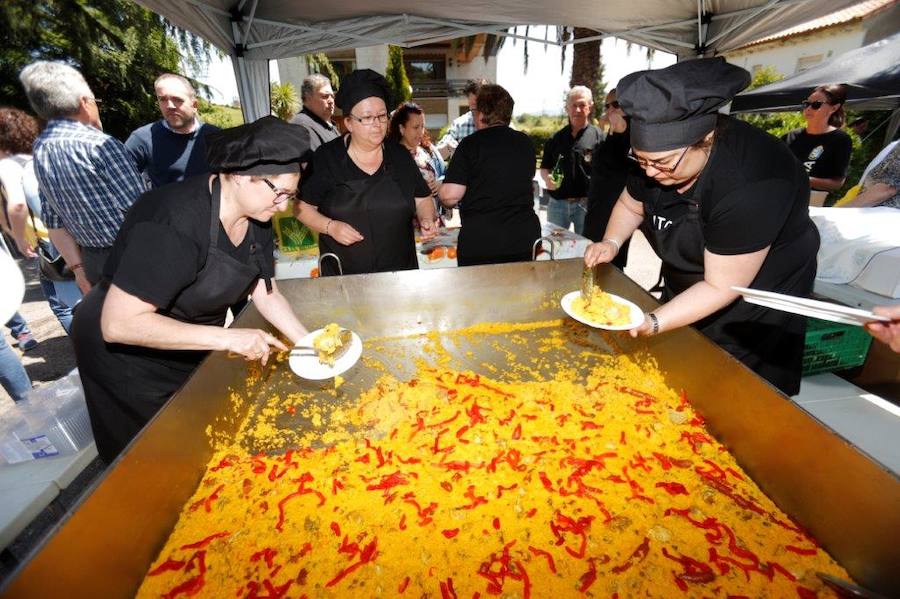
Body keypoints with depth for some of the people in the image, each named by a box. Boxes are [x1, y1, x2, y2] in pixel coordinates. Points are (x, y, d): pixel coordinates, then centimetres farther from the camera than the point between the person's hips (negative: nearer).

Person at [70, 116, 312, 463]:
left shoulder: (256, 216, -11)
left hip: (190, 351, 7)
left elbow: (265, 294, -4)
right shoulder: (174, 225, -35)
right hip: (125, 354, -6)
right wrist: (228, 337, -38)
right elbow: (118, 323, -34)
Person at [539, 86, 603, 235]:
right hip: (557, 203, 3)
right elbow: (544, 168, 14)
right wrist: (547, 179, -7)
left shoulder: (598, 136, 0)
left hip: (586, 204, -2)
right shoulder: (556, 138, 9)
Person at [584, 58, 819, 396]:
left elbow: (719, 287, -31)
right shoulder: (659, 153, -15)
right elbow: (630, 204, 3)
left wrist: (653, 323, -39)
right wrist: (611, 242, -16)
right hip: (685, 288, 7)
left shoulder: (749, 187, -36)